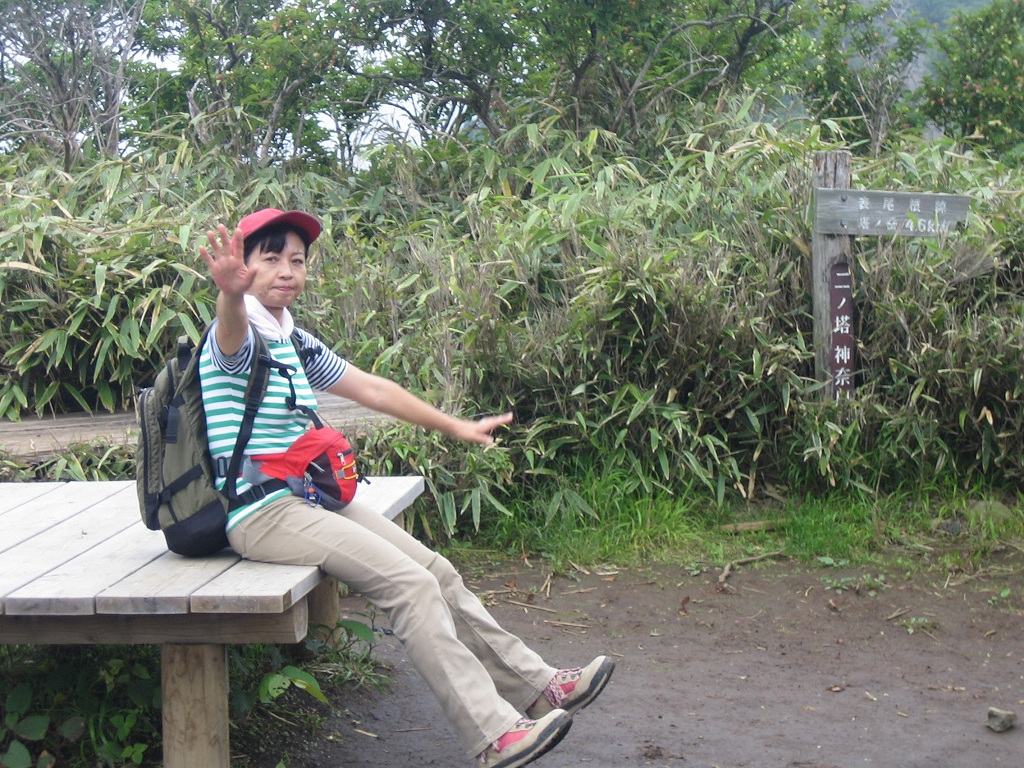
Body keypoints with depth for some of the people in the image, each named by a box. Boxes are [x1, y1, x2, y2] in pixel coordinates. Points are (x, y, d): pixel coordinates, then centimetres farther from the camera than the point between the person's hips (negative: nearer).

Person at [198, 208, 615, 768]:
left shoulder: (297, 343, 16)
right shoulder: (241, 338, -11)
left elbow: (371, 389, 25)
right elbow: (233, 330, -37)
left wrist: (455, 426, 30)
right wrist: (231, 293, -62)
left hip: (309, 500, 9)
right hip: (262, 513, -9)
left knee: (437, 572, 5)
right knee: (410, 585, -19)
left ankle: (536, 685, 14)